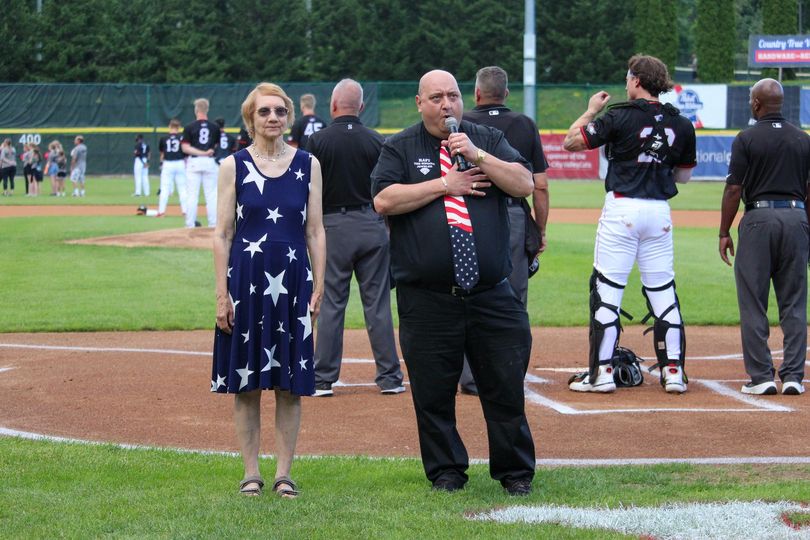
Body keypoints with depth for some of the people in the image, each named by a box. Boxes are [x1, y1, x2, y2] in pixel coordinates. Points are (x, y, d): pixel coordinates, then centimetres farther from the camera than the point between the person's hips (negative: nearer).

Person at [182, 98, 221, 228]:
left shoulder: (190, 127, -3)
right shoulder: (215, 128, 3)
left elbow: (185, 148, -9)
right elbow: (217, 147, 11)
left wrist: (202, 153, -12)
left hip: (194, 162, -2)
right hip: (210, 163, 2)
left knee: (192, 195, 0)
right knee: (211, 195, 5)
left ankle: (190, 225, -1)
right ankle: (213, 224, 3)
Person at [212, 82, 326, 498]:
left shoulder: (308, 165, 6)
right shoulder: (234, 166, 2)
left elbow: (315, 231, 8)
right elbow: (222, 234, 1)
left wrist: (319, 285, 1)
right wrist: (221, 293, -5)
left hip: (294, 281, 1)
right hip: (246, 280, -1)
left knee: (291, 384, 3)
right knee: (246, 382, 2)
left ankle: (284, 472, 11)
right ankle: (251, 472, 11)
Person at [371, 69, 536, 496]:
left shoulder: (488, 140, 12)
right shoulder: (400, 148, 7)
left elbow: (525, 184, -1)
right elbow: (384, 200, -7)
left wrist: (477, 156, -11)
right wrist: (444, 185, -9)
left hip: (492, 296, 1)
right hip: (427, 300, -1)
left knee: (506, 387, 2)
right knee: (433, 392, 4)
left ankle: (515, 472, 14)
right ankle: (446, 471, 17)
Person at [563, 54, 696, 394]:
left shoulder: (621, 117, -9)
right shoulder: (682, 125, 5)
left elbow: (571, 141, -4)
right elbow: (684, 175, 15)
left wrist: (592, 111, 9)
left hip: (622, 209, -4)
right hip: (660, 211, 4)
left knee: (607, 289, 0)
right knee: (663, 290, 9)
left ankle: (602, 372, -2)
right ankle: (673, 372, 8)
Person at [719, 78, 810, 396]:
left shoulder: (747, 139, -3)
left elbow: (734, 189, -6)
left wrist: (724, 232, -1)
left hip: (759, 218, -4)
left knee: (753, 303, 1)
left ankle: (761, 376, -2)